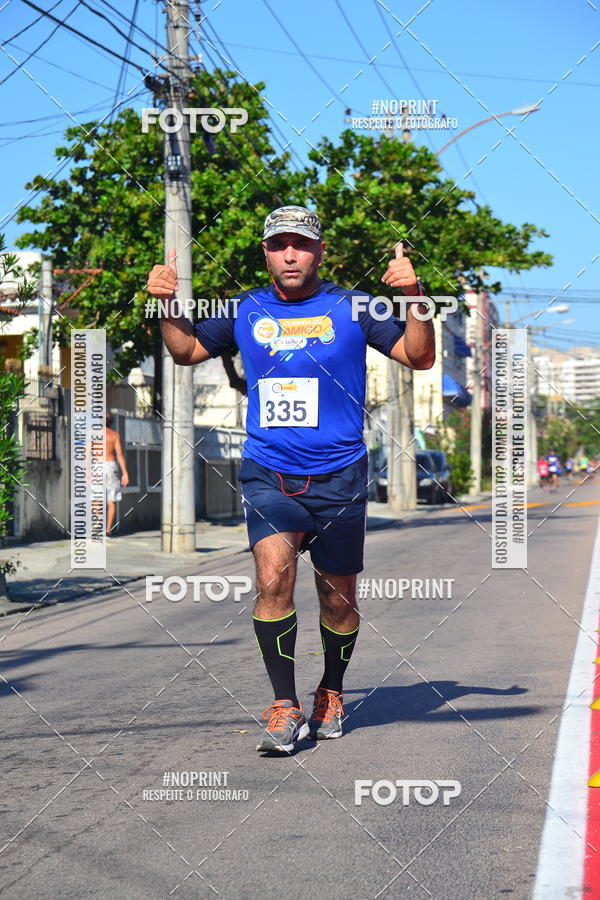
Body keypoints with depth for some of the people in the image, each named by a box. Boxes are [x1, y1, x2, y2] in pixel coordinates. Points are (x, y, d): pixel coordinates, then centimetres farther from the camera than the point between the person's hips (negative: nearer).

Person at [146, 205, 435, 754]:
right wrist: (168, 305, 4)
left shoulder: (352, 308, 1)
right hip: (268, 473, 1)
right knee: (274, 574, -21)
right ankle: (284, 707, -13)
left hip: (339, 477, 0)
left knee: (338, 597, 9)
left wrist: (415, 296, -16)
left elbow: (419, 357, -1)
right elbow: (187, 351, 21)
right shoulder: (244, 312, 8)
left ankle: (331, 694, 34)